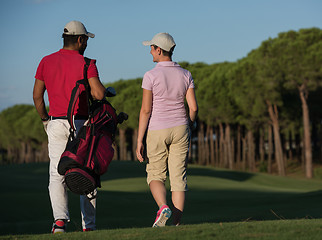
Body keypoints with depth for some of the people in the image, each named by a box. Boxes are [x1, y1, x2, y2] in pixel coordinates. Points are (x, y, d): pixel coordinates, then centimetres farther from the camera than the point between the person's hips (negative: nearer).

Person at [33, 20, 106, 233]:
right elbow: (99, 94, -19)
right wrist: (109, 91, 5)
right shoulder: (86, 63, -7)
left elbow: (37, 96, 7)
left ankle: (60, 218, -20)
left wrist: (44, 119, 21)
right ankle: (88, 226, 11)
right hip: (81, 124, -2)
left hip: (56, 124, 2)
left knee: (57, 175, 2)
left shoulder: (46, 62, 5)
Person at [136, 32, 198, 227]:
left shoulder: (151, 76, -10)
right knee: (178, 176, 5)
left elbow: (146, 110, -12)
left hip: (157, 131, -3)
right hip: (180, 128, 3)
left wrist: (139, 141, -8)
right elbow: (193, 107, -1)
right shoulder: (185, 75, 1)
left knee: (156, 175, 11)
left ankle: (163, 207, -17)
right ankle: (177, 223, 0)